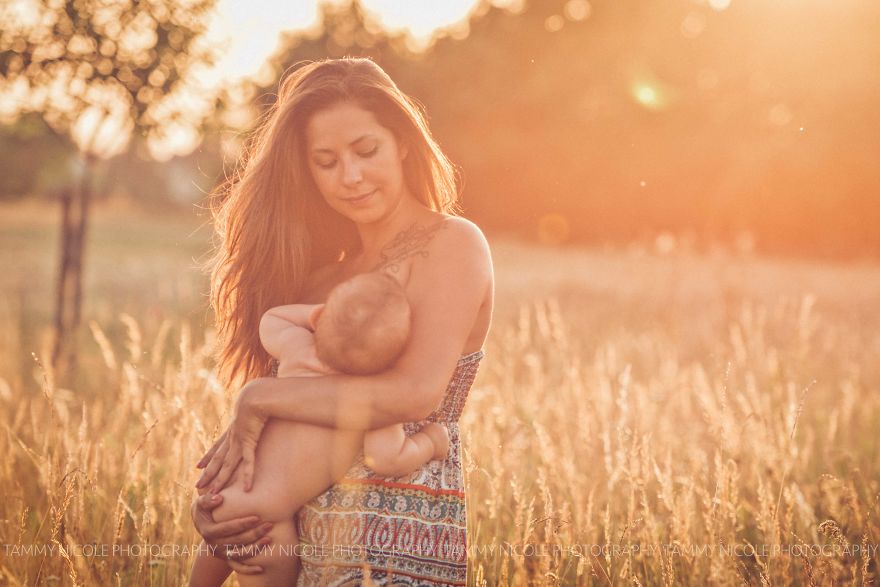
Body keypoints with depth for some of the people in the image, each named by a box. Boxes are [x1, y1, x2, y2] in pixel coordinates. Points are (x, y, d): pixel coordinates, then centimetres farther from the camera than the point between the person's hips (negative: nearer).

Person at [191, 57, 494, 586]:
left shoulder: (452, 244, -6)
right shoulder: (327, 271, 13)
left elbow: (415, 392, -20)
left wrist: (259, 400, -13)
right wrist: (213, 503, -11)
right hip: (305, 539, 6)